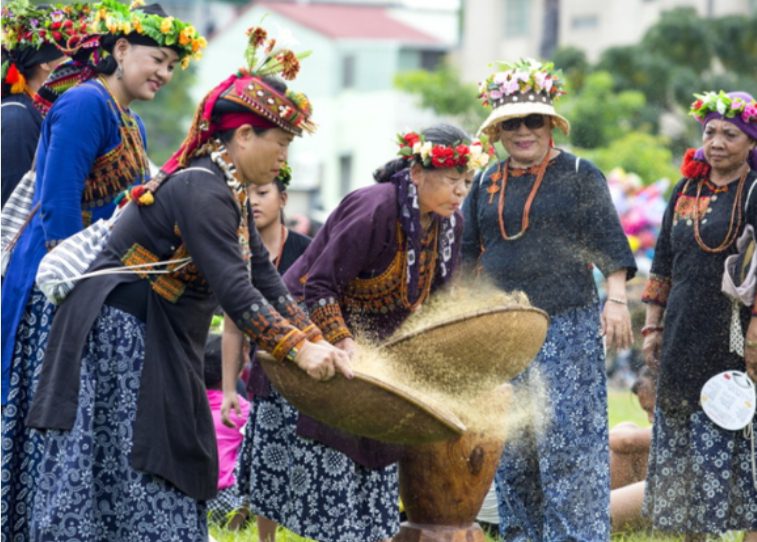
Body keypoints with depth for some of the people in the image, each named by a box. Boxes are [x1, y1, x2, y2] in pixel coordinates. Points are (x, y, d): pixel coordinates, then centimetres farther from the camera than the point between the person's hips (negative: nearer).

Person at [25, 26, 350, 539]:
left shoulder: (229, 193, 11)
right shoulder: (201, 190, -20)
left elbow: (266, 280, 11)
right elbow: (234, 291, -27)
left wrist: (317, 341, 2)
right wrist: (297, 349, -26)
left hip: (159, 344, 10)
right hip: (120, 340, -10)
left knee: (167, 480, 8)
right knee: (135, 482, -8)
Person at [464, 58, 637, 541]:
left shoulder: (579, 175, 1)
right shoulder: (487, 183, 13)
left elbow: (607, 242, -4)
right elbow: (467, 251, 18)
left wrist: (616, 299, -16)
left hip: (567, 325, -5)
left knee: (567, 438, -9)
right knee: (509, 445, 6)